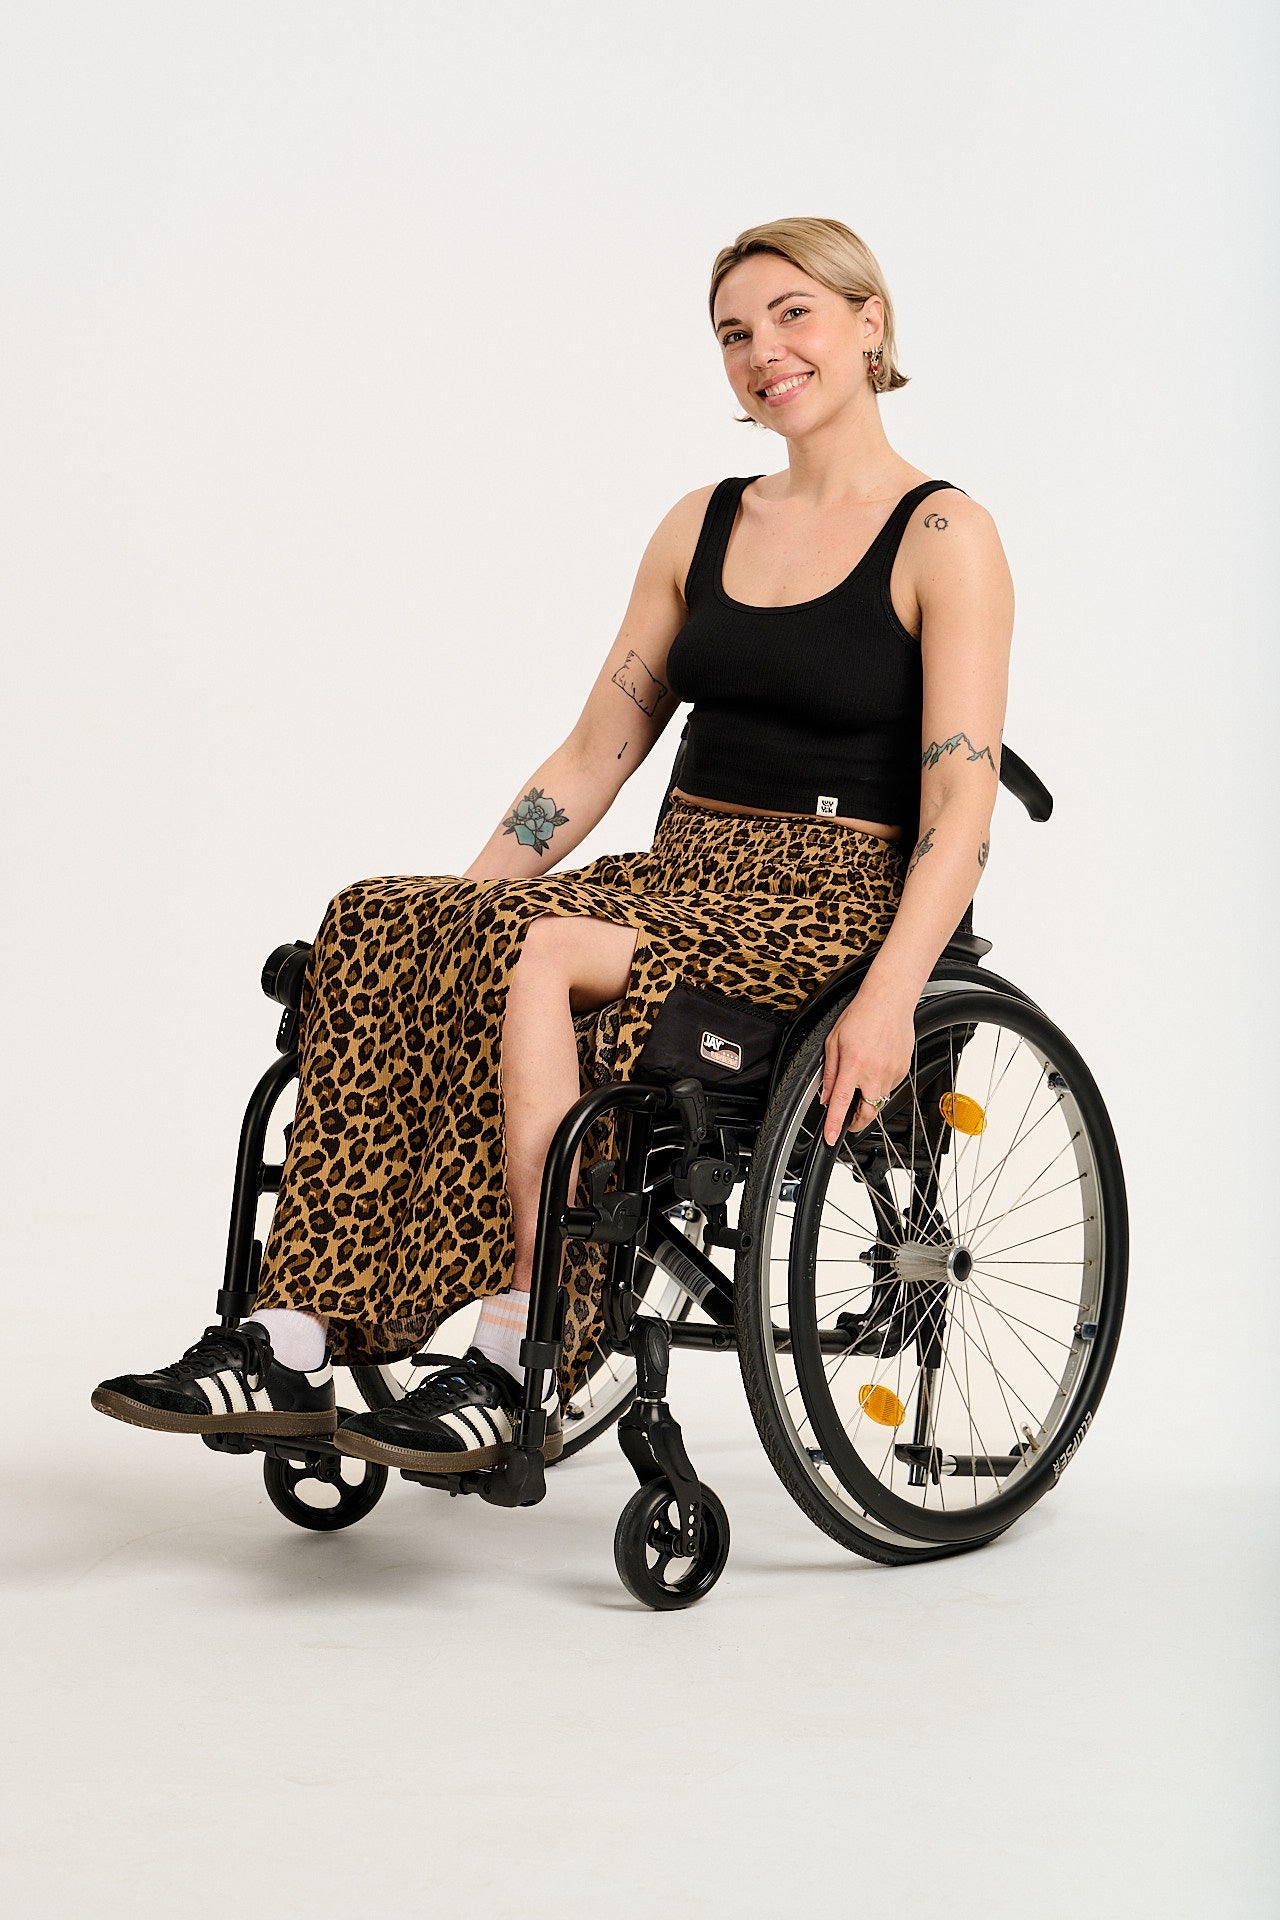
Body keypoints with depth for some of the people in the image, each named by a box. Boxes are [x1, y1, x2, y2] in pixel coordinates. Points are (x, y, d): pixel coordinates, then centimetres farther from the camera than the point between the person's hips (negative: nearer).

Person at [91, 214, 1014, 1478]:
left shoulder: (944, 538, -3)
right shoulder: (701, 525, 16)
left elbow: (961, 802, -12)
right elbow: (596, 755, 16)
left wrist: (889, 997, -25)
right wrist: (466, 894, 4)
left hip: (831, 901, -6)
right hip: (681, 875, 6)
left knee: (529, 950, -33)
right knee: (374, 926, -21)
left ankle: (521, 1364, -28)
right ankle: (290, 1346, -28)